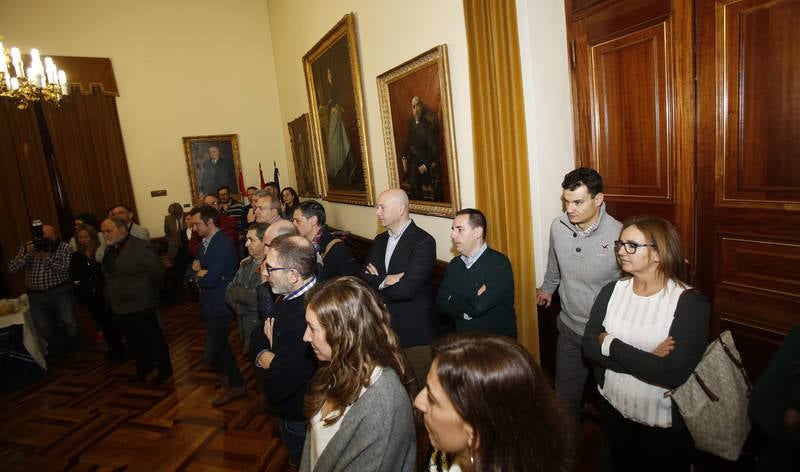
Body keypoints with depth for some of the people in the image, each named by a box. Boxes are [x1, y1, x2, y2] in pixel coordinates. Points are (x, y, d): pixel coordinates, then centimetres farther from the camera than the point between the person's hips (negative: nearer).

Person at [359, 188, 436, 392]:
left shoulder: (423, 242, -17)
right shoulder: (380, 240, 8)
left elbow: (406, 289, -25)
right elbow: (361, 278, 1)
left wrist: (376, 282, -9)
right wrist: (384, 281, -18)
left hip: (414, 331, -6)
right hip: (385, 329, 7)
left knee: (419, 388, 9)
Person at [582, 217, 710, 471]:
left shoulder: (690, 303, -20)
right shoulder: (611, 291, -7)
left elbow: (673, 374, -29)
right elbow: (589, 345, -13)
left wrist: (612, 345, -21)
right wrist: (646, 360, -24)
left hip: (665, 423, -3)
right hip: (613, 409, 4)